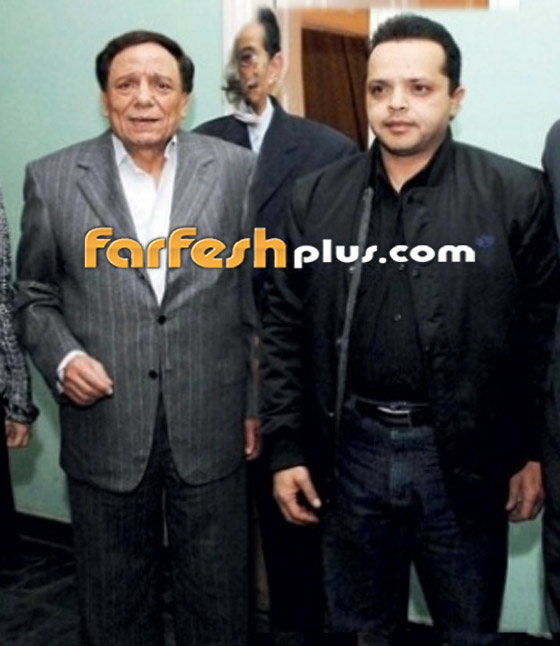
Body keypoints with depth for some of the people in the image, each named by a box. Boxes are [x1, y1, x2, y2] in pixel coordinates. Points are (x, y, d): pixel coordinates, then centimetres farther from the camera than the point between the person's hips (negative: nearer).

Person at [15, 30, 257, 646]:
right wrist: (62, 358, -11)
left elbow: (258, 294, 4)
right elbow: (34, 295, 8)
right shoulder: (52, 178, 0)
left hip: (210, 425, 0)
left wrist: (257, 402, 4)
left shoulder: (235, 169, 0)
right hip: (105, 428, 1)